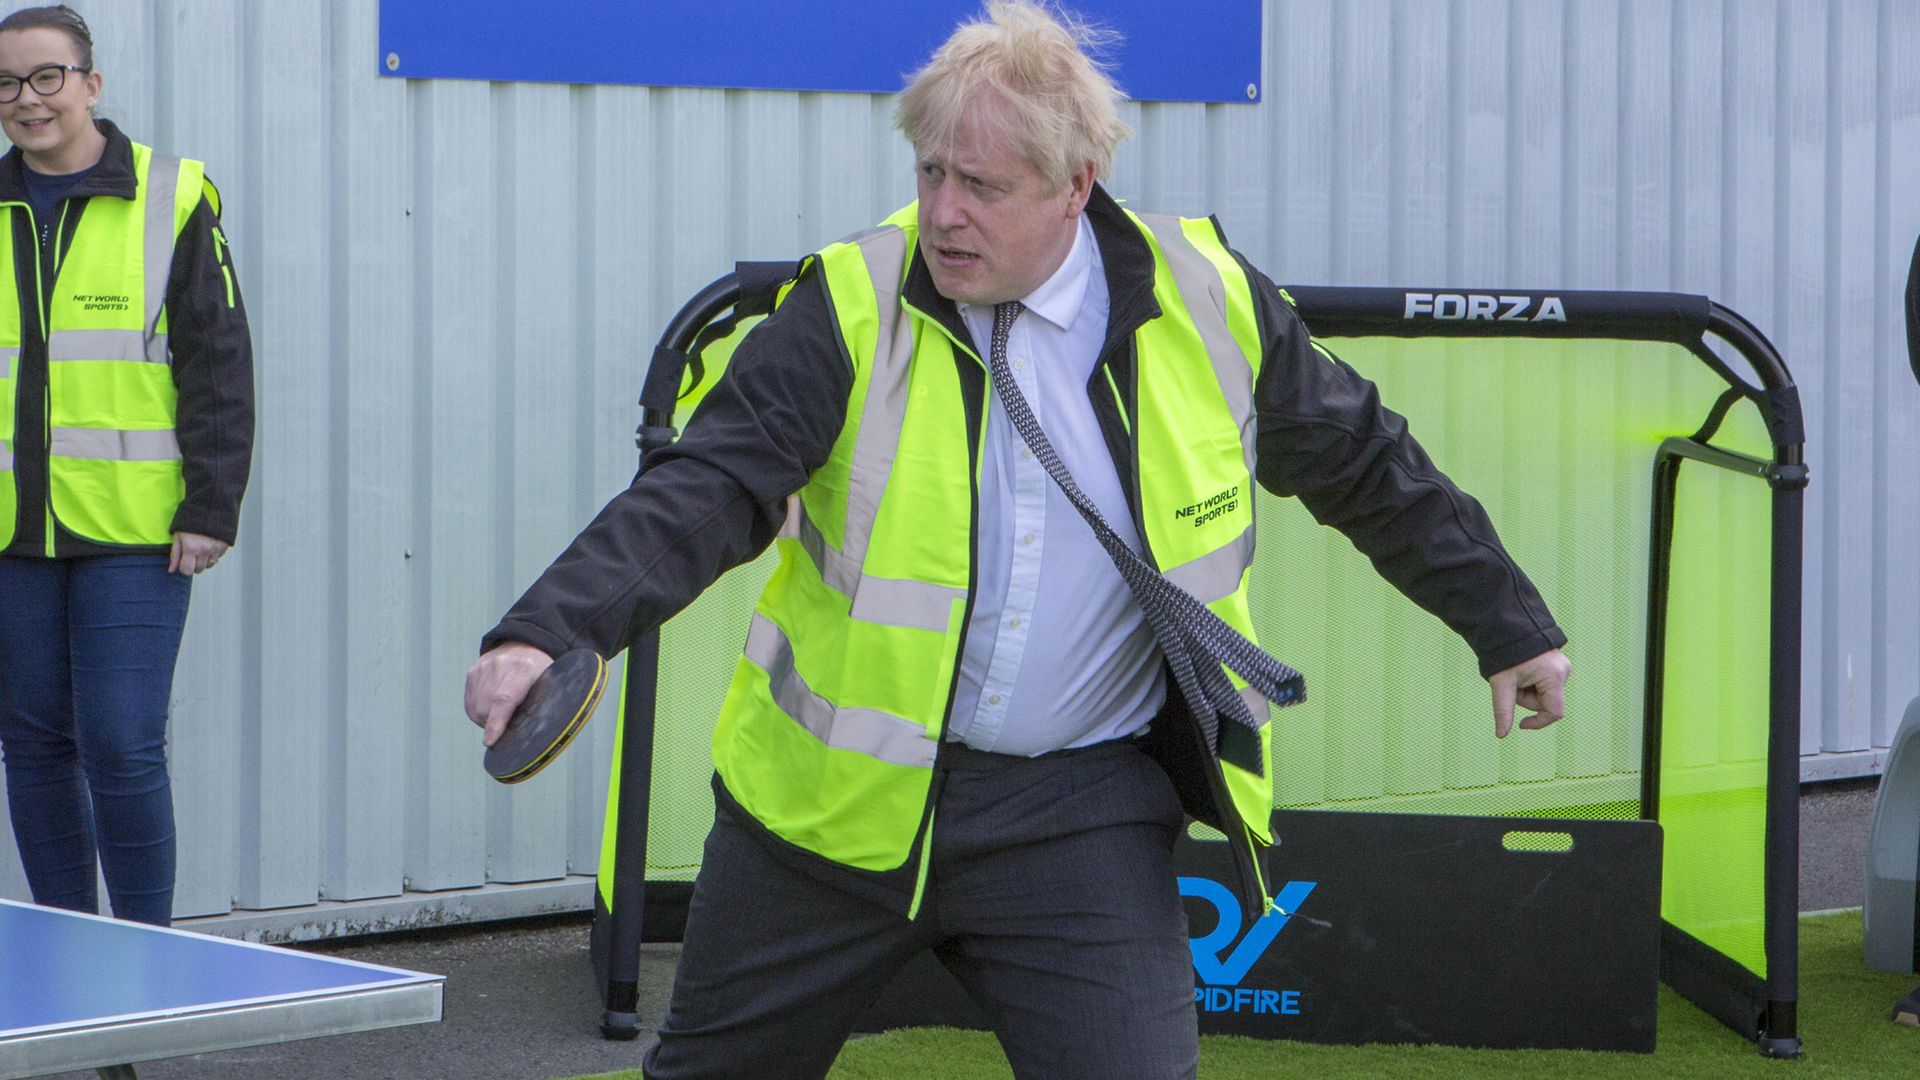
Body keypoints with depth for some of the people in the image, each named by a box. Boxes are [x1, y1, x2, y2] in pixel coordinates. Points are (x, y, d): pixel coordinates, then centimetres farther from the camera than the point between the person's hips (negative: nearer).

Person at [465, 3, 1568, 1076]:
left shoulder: (1205, 302, -3)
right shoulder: (854, 308, -9)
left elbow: (1367, 466, 11)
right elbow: (704, 491, -18)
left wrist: (1510, 623, 17)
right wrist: (547, 632, -33)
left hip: (1082, 810, 0)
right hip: (836, 796, 0)